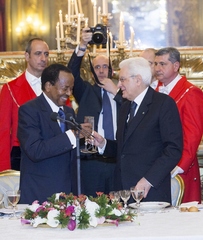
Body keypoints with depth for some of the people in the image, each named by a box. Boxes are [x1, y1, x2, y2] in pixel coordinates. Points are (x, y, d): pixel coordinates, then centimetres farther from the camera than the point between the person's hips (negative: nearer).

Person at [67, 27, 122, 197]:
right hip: (91, 161, -1)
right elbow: (73, 72, -5)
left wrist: (115, 92, -3)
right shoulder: (86, 91, 13)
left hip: (117, 161, 1)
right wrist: (82, 46, -19)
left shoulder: (120, 93, 13)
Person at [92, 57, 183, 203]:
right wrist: (103, 144, 3)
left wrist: (149, 180, -18)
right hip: (123, 189, 6)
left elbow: (174, 149, -13)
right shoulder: (125, 107, 19)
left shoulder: (164, 103, -5)